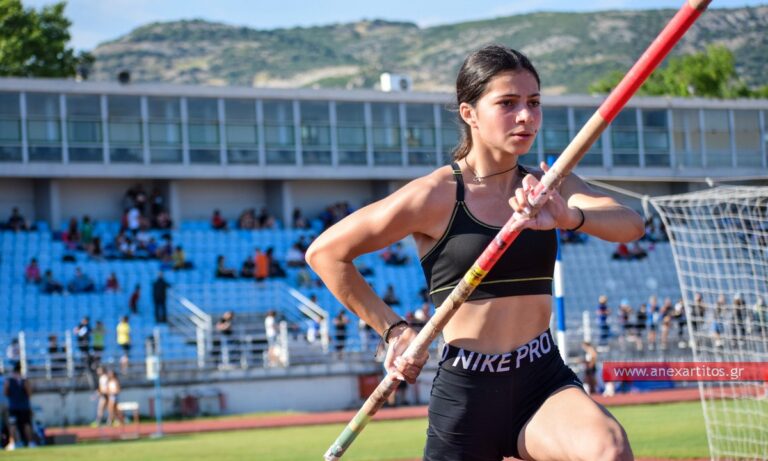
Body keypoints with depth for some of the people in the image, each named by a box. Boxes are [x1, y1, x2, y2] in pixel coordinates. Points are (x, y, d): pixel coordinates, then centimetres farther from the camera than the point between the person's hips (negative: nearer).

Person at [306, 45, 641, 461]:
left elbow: (630, 225, -14)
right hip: (467, 392, -2)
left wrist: (568, 216, -35)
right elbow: (325, 253, 0)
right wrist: (393, 330, -2)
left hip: (544, 382, 2)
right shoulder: (436, 196, -7)